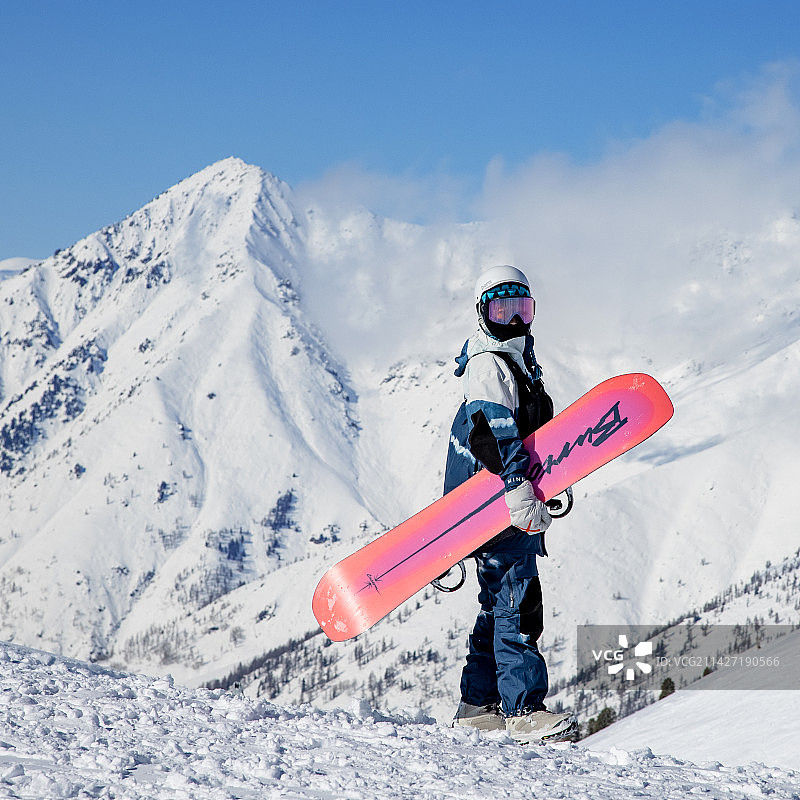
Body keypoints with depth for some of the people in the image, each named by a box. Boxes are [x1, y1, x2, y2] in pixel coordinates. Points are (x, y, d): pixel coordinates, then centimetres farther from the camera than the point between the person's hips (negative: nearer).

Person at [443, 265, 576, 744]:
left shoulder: (520, 361, 19)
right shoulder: (488, 365, -13)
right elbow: (493, 432, -26)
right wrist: (520, 489, -34)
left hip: (515, 504, 10)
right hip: (492, 501, -10)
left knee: (504, 602, 13)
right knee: (516, 601, -13)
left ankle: (479, 705, 19)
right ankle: (524, 709, -14)